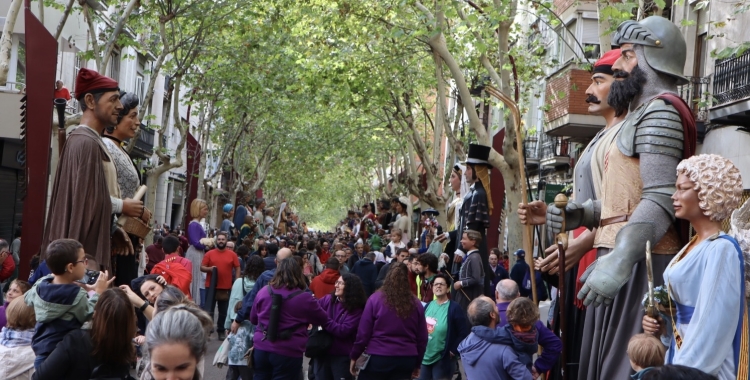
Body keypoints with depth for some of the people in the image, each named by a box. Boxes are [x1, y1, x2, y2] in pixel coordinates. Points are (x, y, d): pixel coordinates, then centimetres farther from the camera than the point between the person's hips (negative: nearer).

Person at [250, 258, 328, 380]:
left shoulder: (263, 292, -1)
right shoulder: (304, 298, -12)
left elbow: (253, 319, 13)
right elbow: (323, 320, 4)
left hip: (261, 348, 4)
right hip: (288, 353, -4)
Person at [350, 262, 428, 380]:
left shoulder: (376, 299, -5)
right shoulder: (416, 304, 2)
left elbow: (363, 332, -5)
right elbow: (422, 337, 7)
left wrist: (354, 356, 6)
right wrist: (417, 364, 18)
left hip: (378, 358, -2)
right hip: (406, 360, 3)